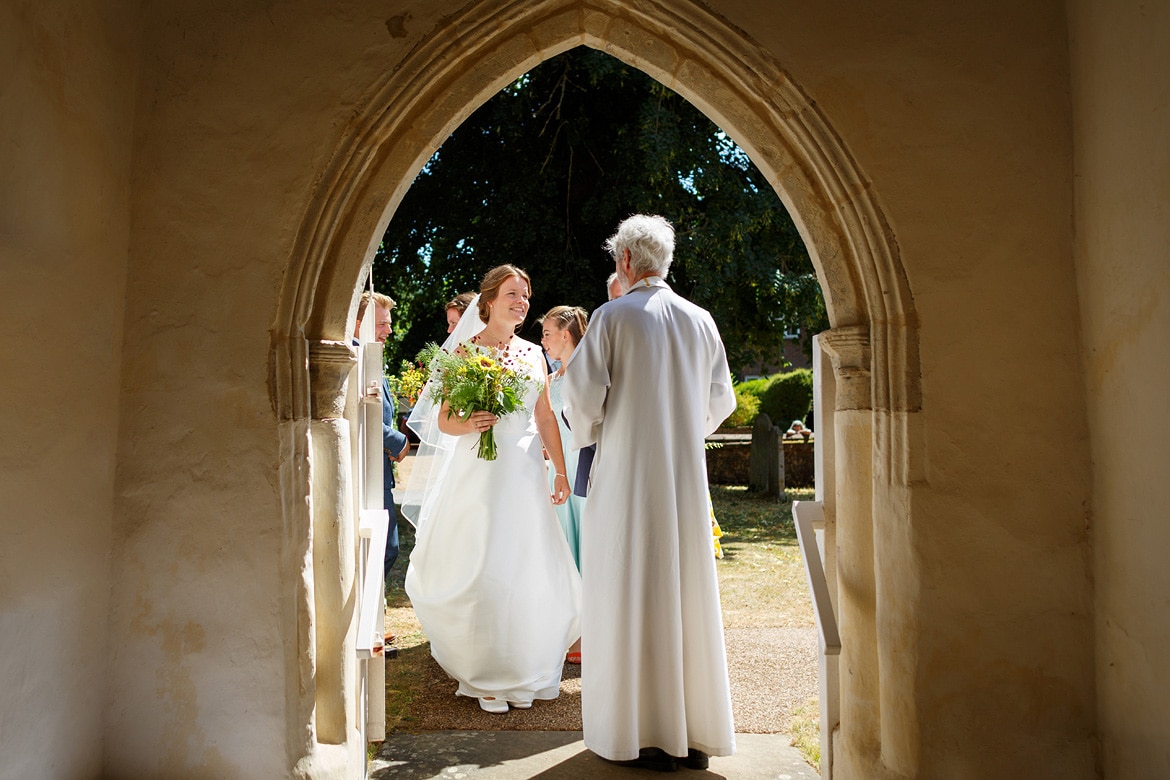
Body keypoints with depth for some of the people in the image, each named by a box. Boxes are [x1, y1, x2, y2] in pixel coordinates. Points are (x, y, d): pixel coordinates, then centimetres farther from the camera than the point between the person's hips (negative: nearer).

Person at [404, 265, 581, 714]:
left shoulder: (533, 354, 11)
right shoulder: (463, 351, -1)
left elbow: (546, 418, 12)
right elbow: (443, 421, -1)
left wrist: (560, 472, 8)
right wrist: (468, 425, -22)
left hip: (525, 475, 4)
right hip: (477, 475, -4)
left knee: (528, 572, 7)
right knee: (481, 575, -1)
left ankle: (523, 674, 25)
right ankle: (486, 679, 17)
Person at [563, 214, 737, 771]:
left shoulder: (613, 316, -7)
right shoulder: (700, 320, 7)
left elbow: (582, 393, -12)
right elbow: (721, 401, 11)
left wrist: (586, 434, 8)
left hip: (626, 475, -4)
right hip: (686, 476, 4)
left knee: (629, 598, 4)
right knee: (686, 592, 10)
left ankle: (639, 734, 13)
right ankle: (693, 733, 20)